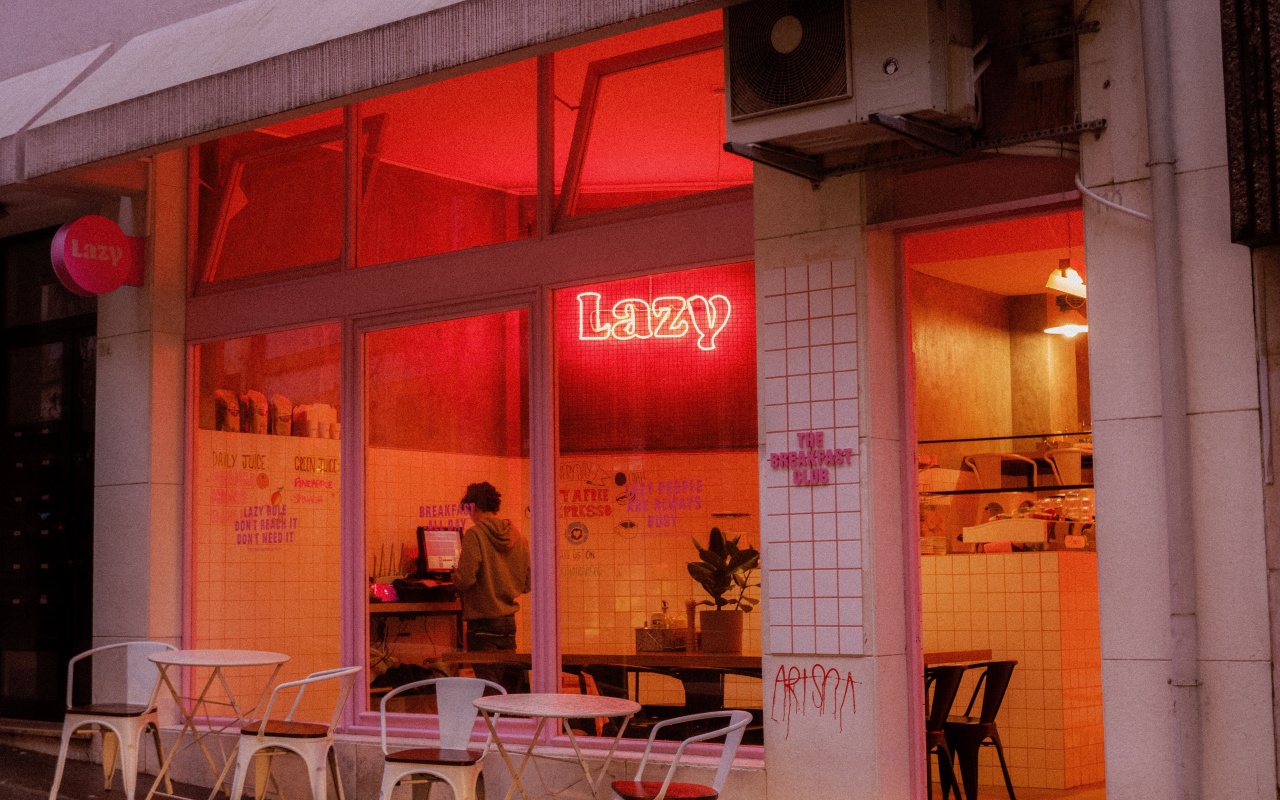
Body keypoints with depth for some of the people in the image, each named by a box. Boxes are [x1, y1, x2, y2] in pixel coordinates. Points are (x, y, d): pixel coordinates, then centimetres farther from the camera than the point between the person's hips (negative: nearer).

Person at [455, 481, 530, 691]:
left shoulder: (475, 534, -12)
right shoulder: (517, 535, 6)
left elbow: (465, 579, -19)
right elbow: (527, 584, 11)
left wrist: (455, 577, 3)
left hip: (483, 622, -6)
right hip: (509, 621, 6)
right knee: (511, 682, 13)